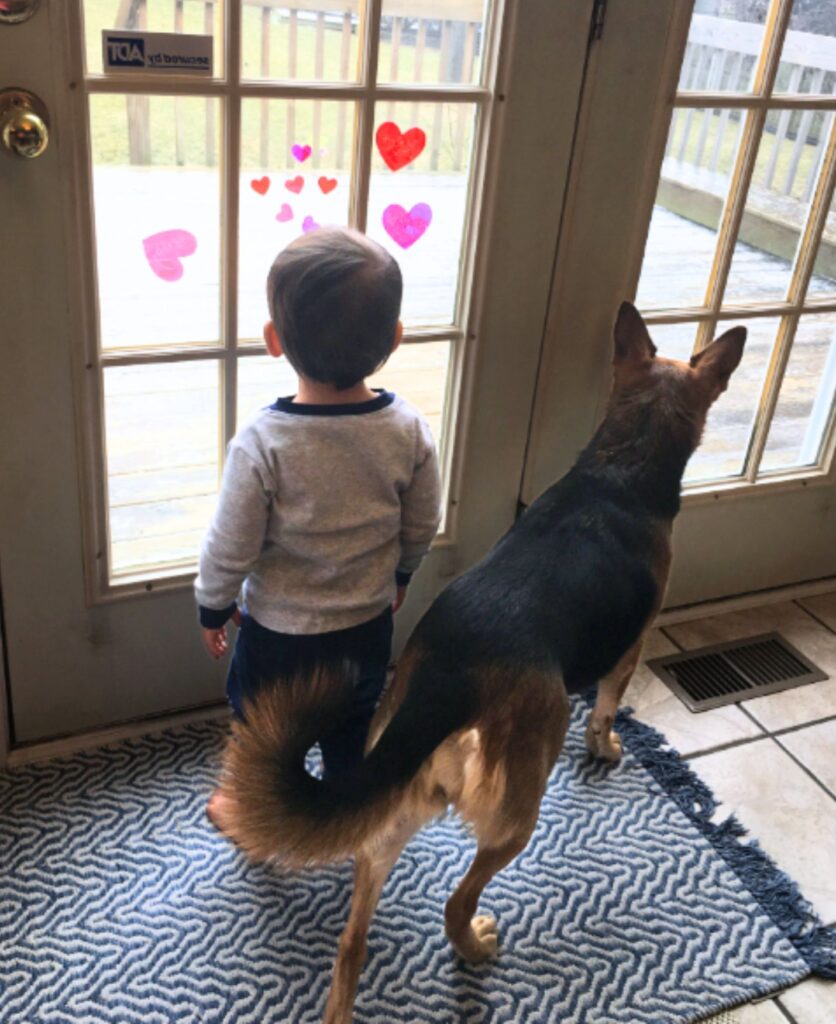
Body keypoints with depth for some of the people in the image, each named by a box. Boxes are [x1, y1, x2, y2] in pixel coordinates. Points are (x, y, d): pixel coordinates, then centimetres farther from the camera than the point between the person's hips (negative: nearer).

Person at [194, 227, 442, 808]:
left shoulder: (261, 444, -29)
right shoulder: (409, 431, -19)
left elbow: (231, 548, -18)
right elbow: (422, 528, -5)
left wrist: (213, 609, 1)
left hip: (280, 634, -3)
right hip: (369, 626, 3)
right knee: (353, 725, 29)